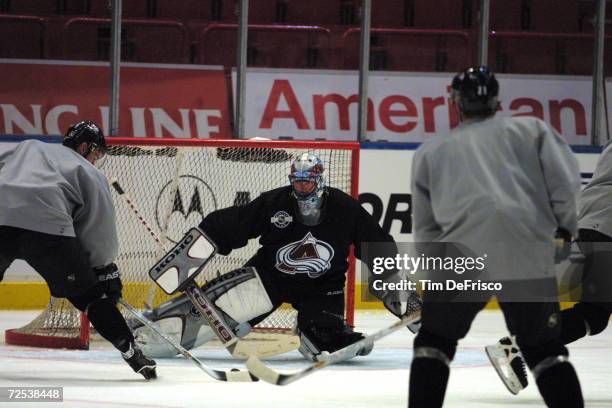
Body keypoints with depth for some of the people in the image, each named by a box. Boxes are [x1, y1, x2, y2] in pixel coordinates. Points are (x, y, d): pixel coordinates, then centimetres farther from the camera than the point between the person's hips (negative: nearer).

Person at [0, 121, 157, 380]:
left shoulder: (28, 147, 34)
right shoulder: (91, 174, 22)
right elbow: (100, 231, 18)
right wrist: (106, 270, 26)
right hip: (46, 228, -2)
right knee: (89, 293, 10)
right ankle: (130, 351, 8)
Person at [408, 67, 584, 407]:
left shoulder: (430, 152, 20)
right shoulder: (531, 129, 17)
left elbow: (426, 228, 17)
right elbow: (564, 180, 3)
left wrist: (440, 270, 26)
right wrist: (564, 230, 17)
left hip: (464, 251, 0)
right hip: (531, 257, 0)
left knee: (434, 341, 17)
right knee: (546, 349, 14)